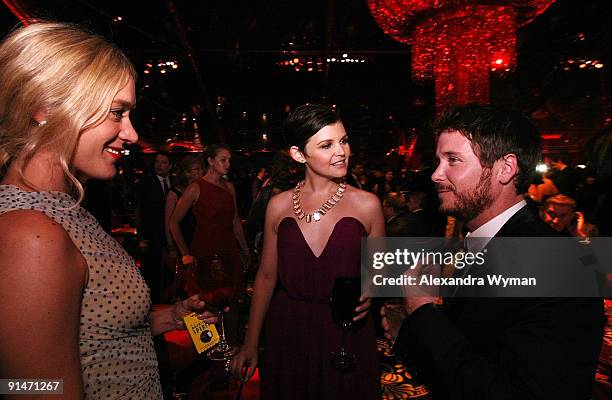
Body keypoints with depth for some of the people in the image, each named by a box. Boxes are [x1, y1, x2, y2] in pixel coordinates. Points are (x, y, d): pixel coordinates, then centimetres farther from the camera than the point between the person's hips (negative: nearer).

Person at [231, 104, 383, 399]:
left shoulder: (366, 204, -7)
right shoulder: (279, 206, -3)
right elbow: (267, 276, 3)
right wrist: (250, 344, 6)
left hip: (347, 335, -1)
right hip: (287, 333, 2)